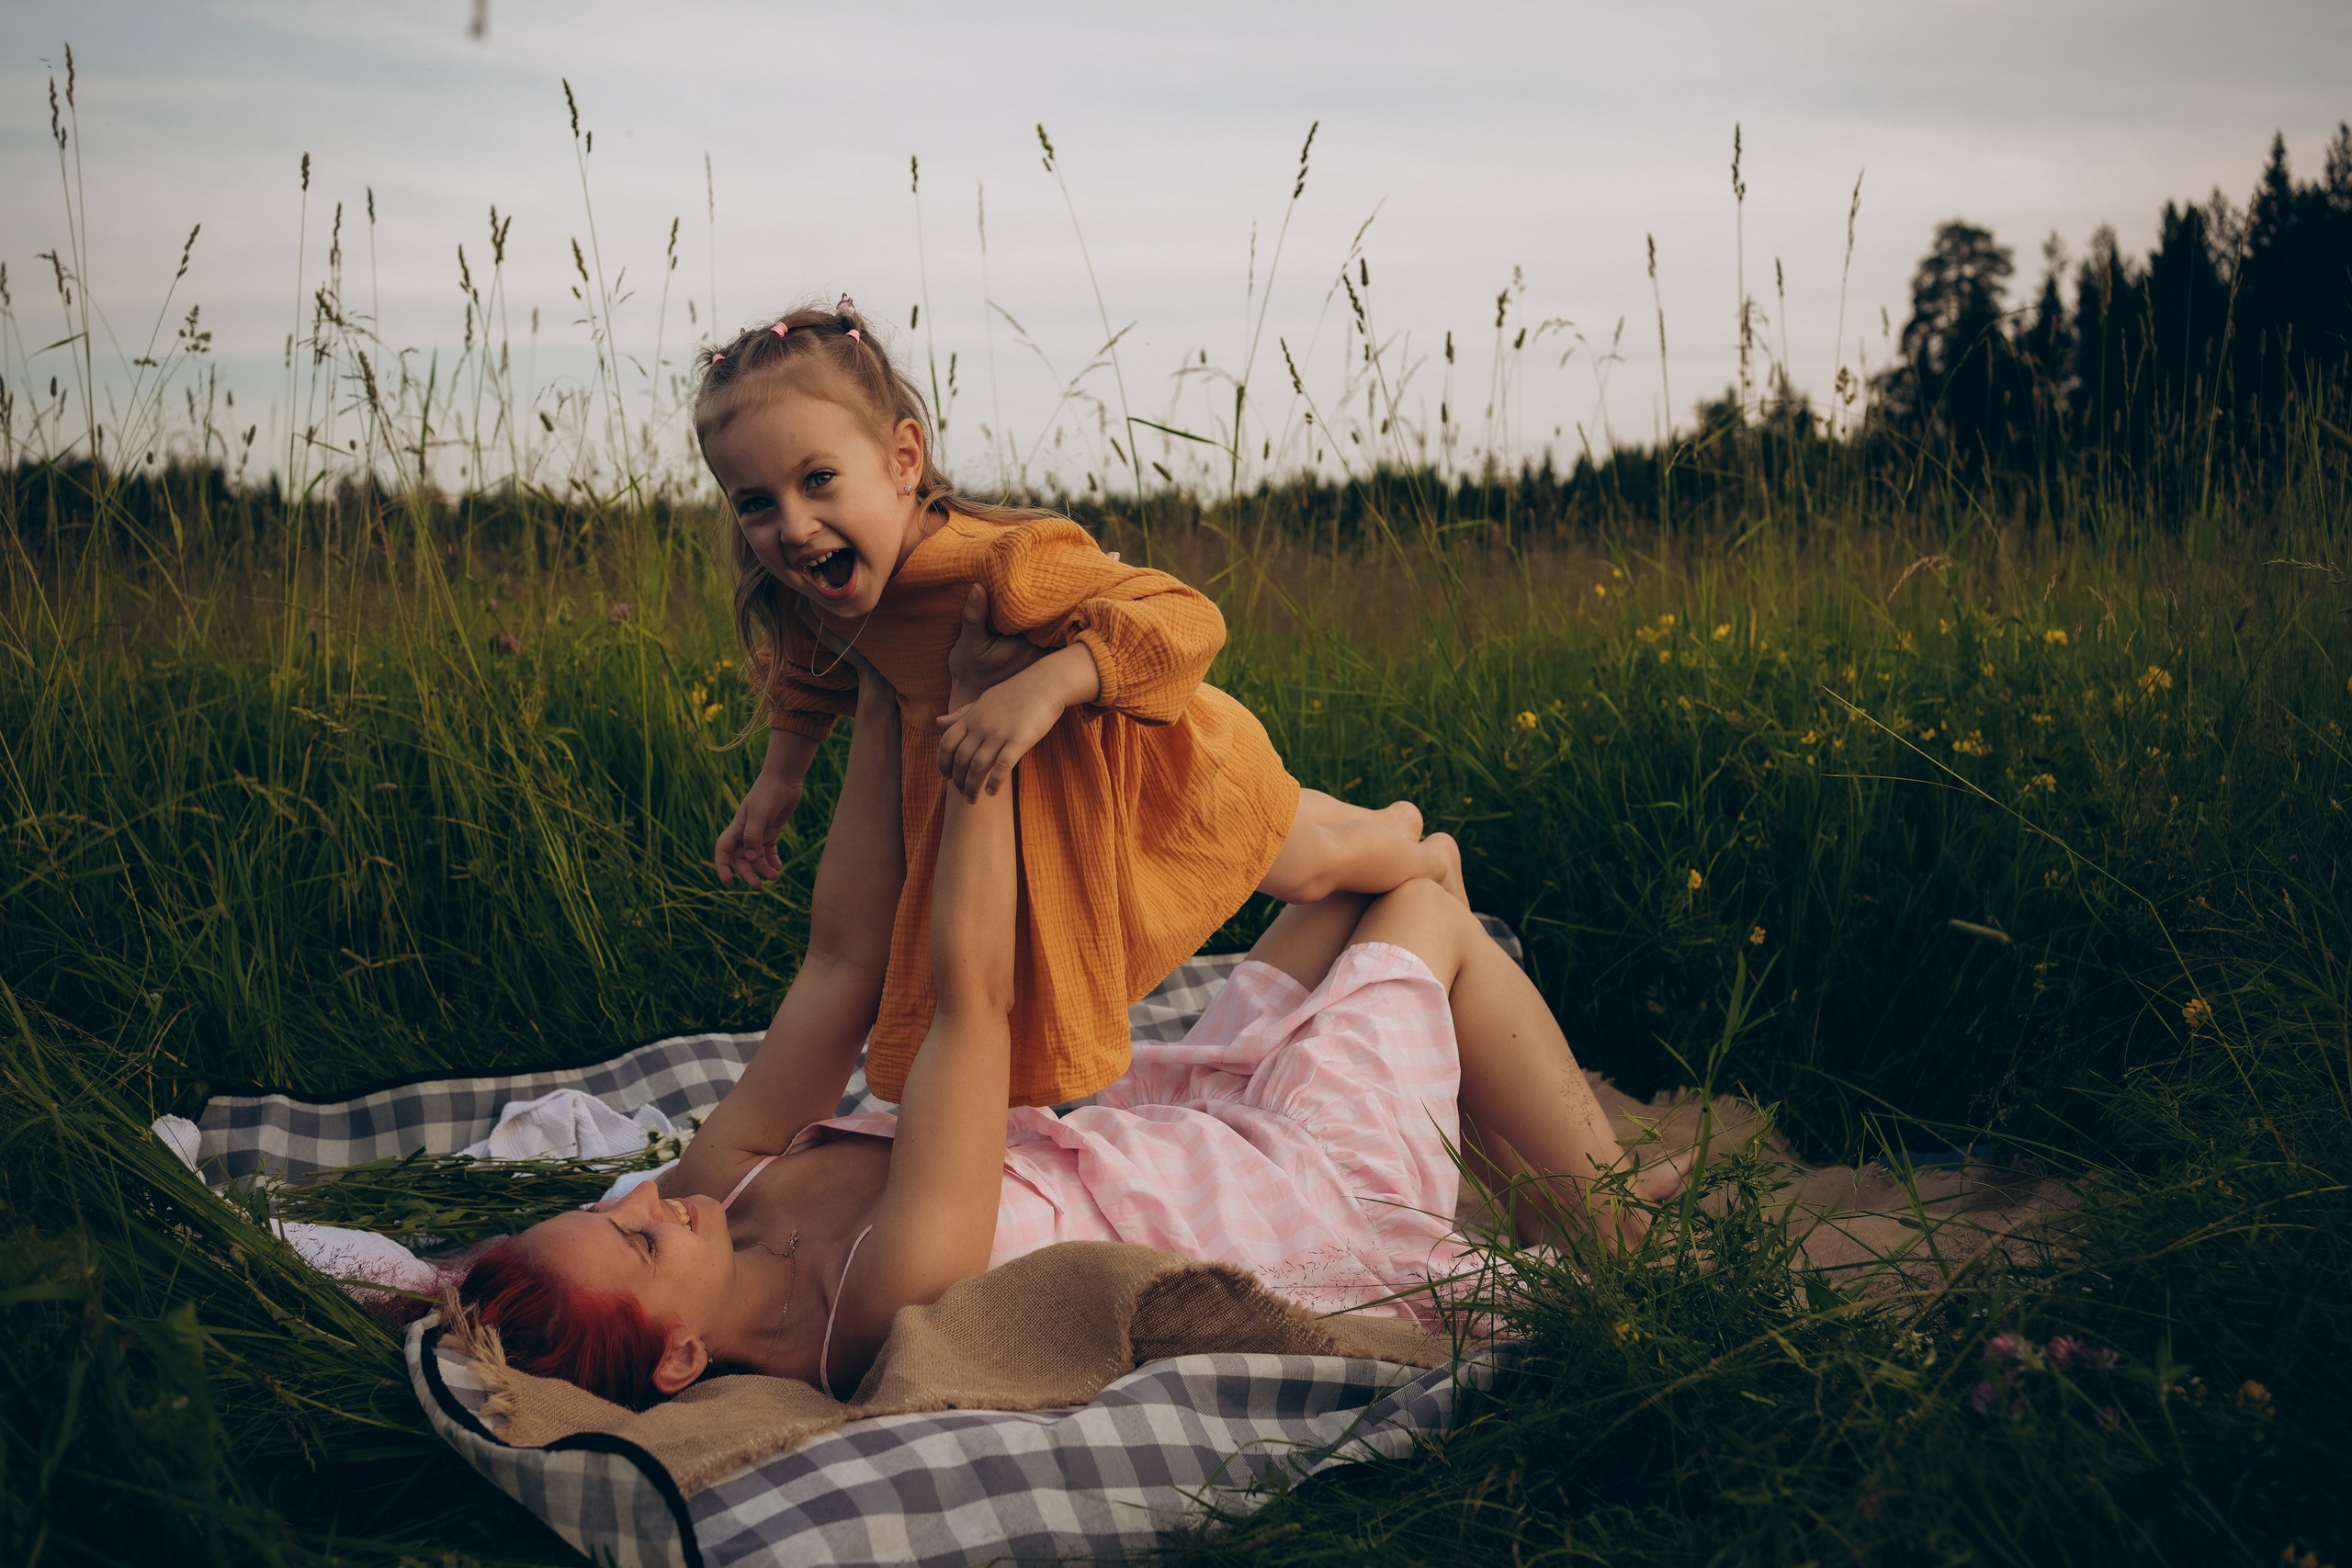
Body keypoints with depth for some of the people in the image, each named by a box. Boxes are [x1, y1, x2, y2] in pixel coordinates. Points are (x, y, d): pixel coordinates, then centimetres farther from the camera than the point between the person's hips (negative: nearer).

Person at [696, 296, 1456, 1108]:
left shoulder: (996, 563, -47)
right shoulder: (807, 592, -24)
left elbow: (1188, 620, -51)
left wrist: (1047, 684, -63)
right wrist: (776, 781, 1)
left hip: (1149, 760, -6)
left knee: (1308, 865, 20)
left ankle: (1426, 856, 56)